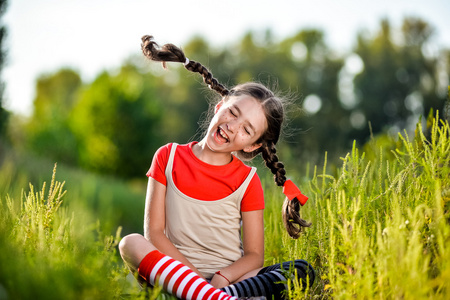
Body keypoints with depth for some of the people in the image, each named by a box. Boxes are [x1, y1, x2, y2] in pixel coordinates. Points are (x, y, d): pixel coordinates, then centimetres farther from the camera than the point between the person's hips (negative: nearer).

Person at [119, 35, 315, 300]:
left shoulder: (248, 180, 2)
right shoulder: (168, 157, 3)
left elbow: (254, 255, 1)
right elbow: (154, 232, -2)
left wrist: (222, 278, -21)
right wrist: (197, 276, -15)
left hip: (231, 278, 0)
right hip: (175, 272, 0)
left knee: (302, 270, -24)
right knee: (131, 243, -31)